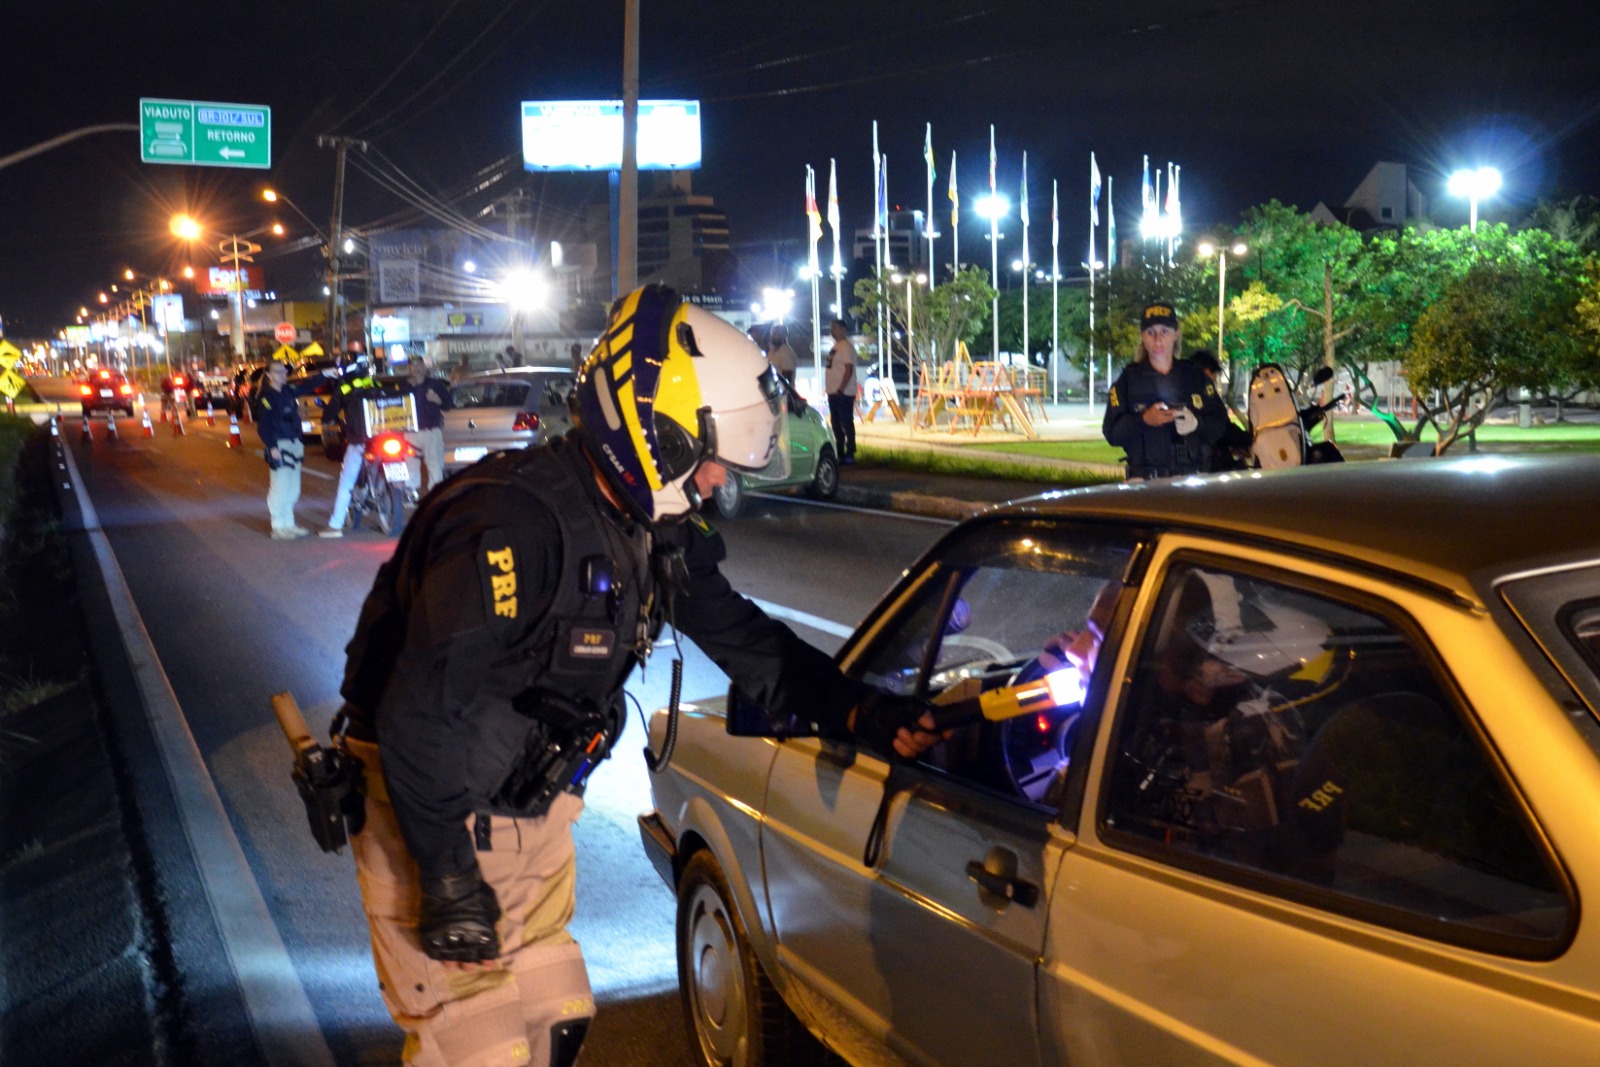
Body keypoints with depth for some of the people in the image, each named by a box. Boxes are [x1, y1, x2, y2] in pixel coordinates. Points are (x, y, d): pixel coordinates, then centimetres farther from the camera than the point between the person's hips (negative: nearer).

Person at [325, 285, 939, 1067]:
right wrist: (450, 880, -25)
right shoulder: (513, 525, -31)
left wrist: (860, 713, -5)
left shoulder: (661, 531, -2)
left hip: (534, 807, 8)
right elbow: (420, 713, -30)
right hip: (432, 812, -8)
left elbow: (742, 637, 6)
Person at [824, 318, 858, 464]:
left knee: (846, 423, -6)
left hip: (844, 393, -10)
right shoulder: (835, 347, 17)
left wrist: (841, 389, -22)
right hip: (833, 392, 10)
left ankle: (850, 454, -3)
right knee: (836, 424, 12)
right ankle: (840, 453, 19)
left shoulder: (846, 347, -12)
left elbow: (849, 369, -18)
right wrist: (832, 389, 14)